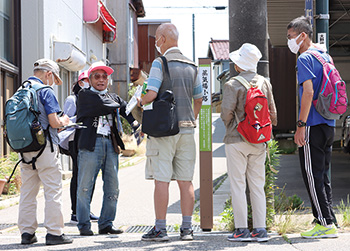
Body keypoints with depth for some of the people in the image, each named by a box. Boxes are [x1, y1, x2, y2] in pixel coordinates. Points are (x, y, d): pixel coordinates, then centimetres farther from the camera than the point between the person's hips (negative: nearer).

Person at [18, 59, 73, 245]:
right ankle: (54, 233, -2)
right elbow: (54, 122, -15)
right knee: (53, 190, -2)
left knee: (27, 191, 11)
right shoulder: (45, 91, -9)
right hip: (44, 146, -7)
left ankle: (27, 232, 12)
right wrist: (64, 121, 7)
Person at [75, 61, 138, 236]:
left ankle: (106, 224, 12)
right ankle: (84, 225, 3)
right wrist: (117, 106, 8)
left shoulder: (114, 98, 23)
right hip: (90, 143, -5)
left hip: (111, 144, 5)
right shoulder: (85, 95, 8)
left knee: (112, 187, 4)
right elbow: (103, 106, -9)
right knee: (85, 187, -4)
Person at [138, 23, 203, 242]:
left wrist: (141, 102, 4)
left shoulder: (160, 63, -7)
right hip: (187, 129, 6)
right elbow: (199, 99, 17)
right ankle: (187, 228, 7)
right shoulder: (192, 66, 12)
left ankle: (160, 229, -4)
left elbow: (151, 94, -17)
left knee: (161, 180, -4)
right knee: (186, 181, 6)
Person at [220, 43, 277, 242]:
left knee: (238, 185, 0)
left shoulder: (233, 84, -10)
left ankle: (242, 229, 0)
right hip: (259, 141, 5)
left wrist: (227, 122, 6)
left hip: (237, 140, -5)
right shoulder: (265, 83, 6)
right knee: (257, 185, 8)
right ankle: (260, 229, 6)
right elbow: (272, 113, 8)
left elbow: (227, 112, -15)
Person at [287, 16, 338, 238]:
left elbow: (308, 92, -19)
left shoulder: (305, 58, -10)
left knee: (312, 176, -5)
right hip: (329, 124, 9)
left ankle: (326, 224, -6)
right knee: (323, 176, 13)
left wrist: (301, 125, -19)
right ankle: (329, 221, 13)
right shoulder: (325, 56, 17)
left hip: (313, 126, -9)